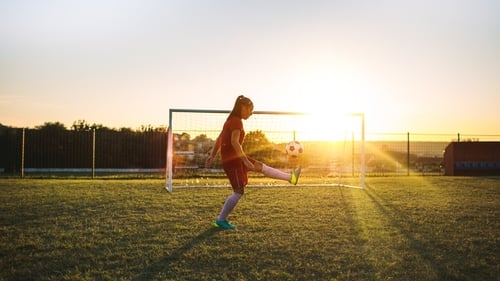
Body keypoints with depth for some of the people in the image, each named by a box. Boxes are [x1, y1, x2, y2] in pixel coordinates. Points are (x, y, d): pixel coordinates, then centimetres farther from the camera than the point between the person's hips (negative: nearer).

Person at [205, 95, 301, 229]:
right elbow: (234, 142, -28)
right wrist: (246, 161, -28)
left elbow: (219, 139, 15)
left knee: (261, 167, 13)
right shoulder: (236, 121, -17)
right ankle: (221, 220, 2)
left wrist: (212, 156, 17)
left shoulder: (231, 120, 12)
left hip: (235, 157, 10)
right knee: (239, 191, -7)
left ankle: (290, 177, 18)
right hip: (232, 159, -10)